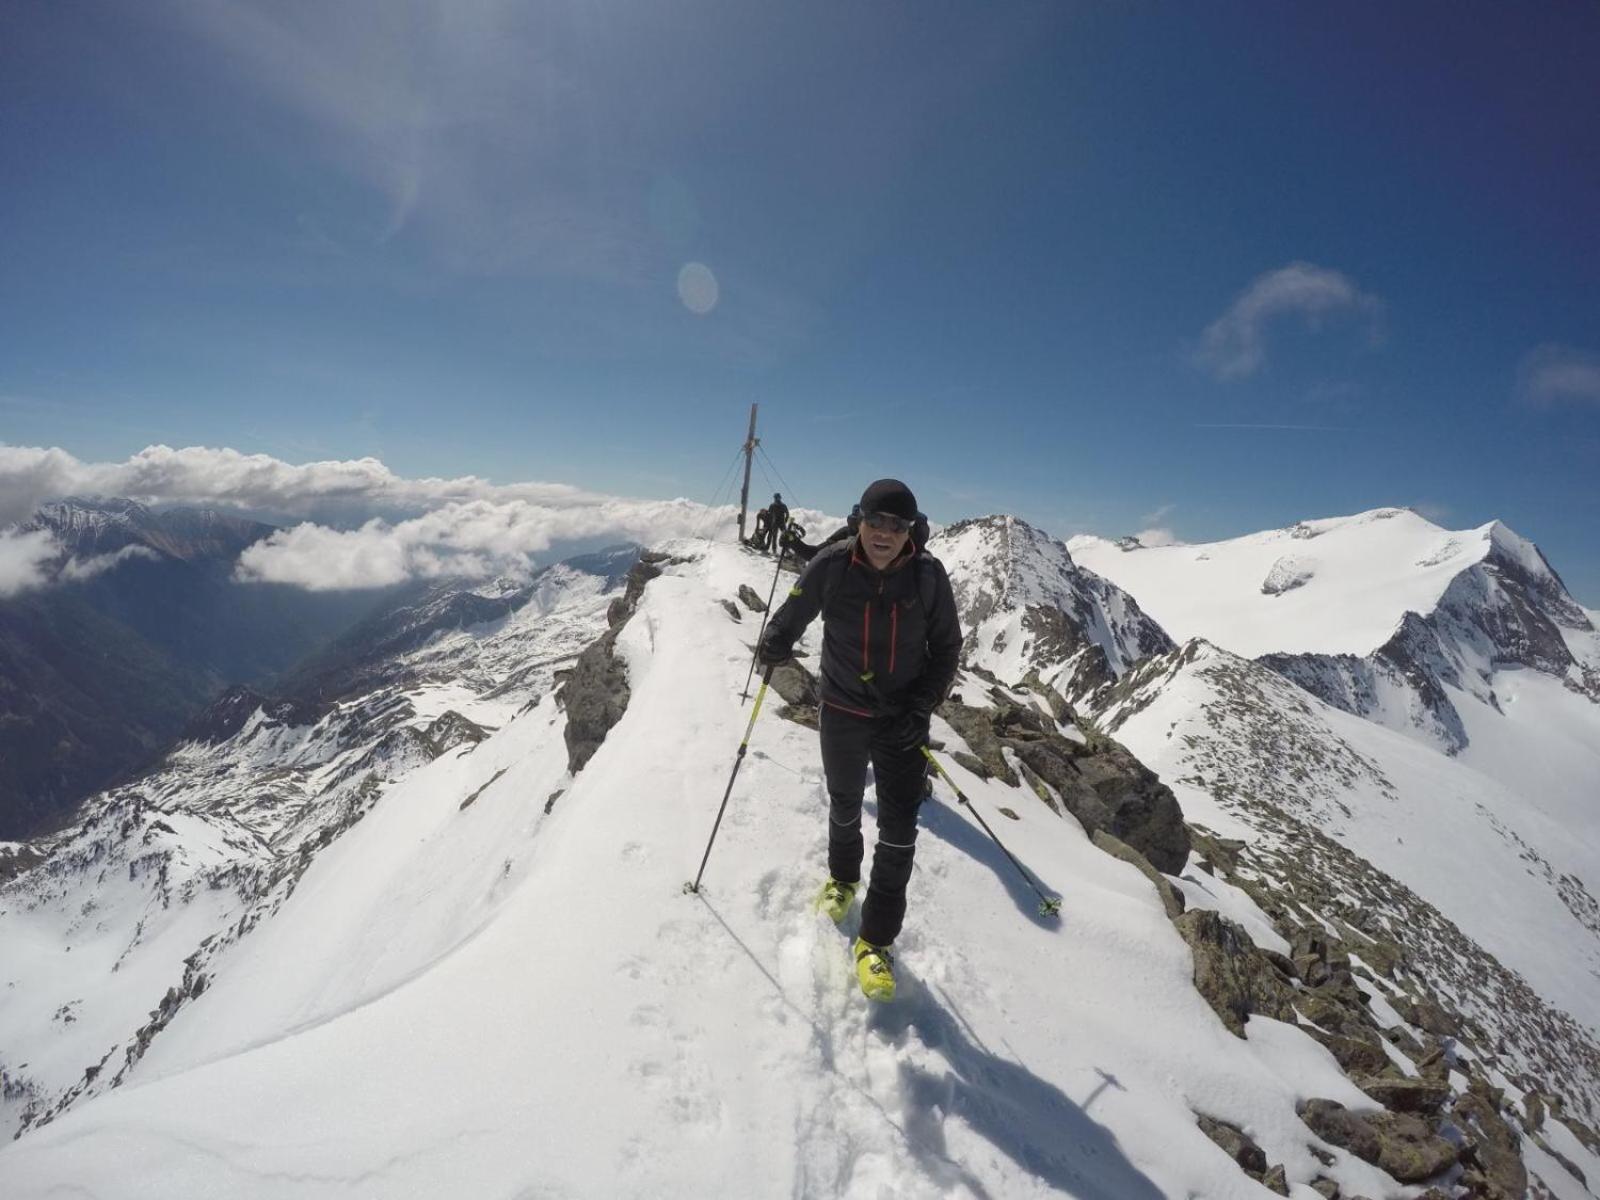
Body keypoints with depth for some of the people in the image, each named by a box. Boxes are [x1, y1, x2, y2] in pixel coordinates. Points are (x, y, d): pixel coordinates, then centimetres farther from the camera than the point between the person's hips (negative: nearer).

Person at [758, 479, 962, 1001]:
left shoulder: (928, 575, -13)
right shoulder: (831, 566, -15)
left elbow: (946, 647, -3)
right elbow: (792, 615, -3)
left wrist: (923, 705, -13)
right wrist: (777, 643, -25)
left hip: (902, 719, 0)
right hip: (842, 712, 1)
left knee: (899, 827, -2)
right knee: (845, 806, 21)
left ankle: (877, 938, 16)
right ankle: (843, 878, 52)